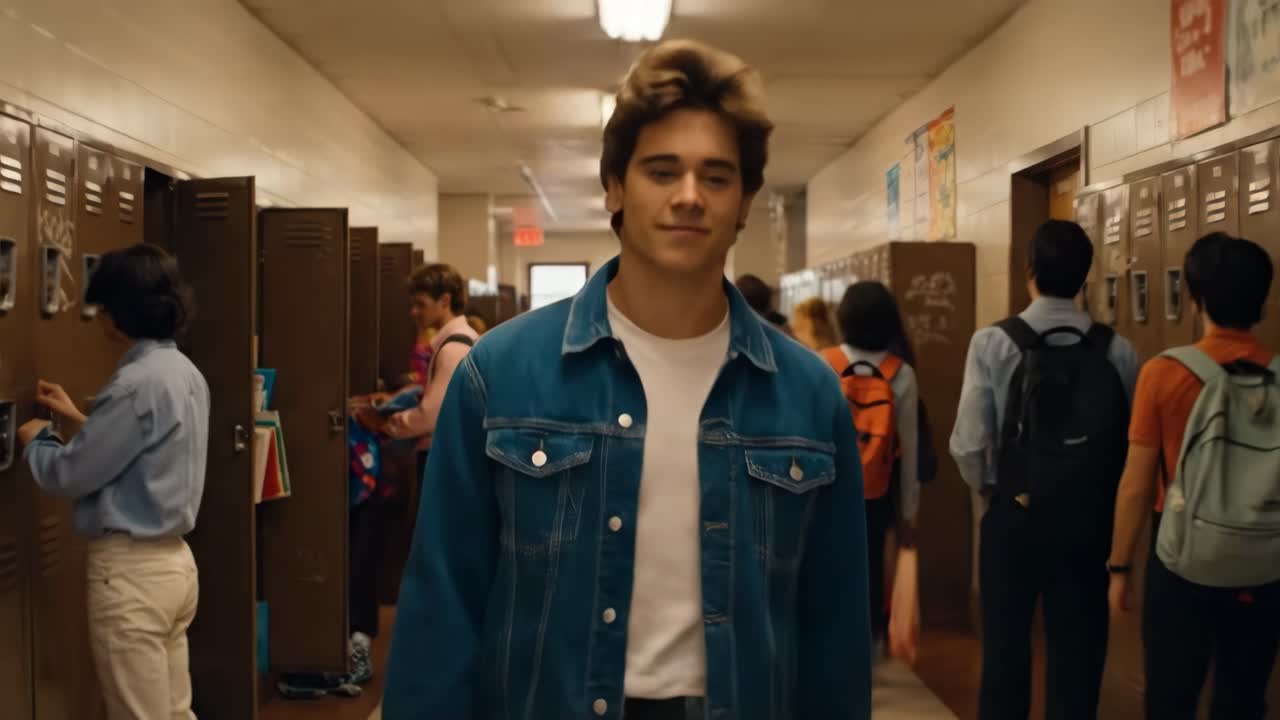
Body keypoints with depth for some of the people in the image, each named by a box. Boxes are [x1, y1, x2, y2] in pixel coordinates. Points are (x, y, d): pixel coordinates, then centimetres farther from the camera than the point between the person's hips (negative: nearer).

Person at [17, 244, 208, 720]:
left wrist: (35, 440, 6)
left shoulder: (137, 382, -19)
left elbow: (70, 475, -13)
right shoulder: (185, 373, 9)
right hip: (173, 558, 9)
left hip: (131, 568, -9)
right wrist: (78, 418, 25)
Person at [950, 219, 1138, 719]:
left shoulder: (993, 343, -12)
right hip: (1090, 517, 2)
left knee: (1006, 643, 12)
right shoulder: (1118, 351, -5)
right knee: (1078, 648, 13)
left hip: (1015, 514, -2)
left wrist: (991, 489, 5)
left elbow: (969, 444, -14)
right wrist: (1098, 492, 13)